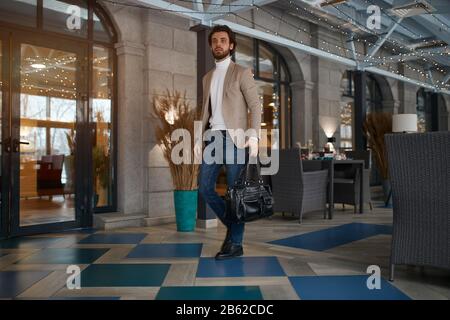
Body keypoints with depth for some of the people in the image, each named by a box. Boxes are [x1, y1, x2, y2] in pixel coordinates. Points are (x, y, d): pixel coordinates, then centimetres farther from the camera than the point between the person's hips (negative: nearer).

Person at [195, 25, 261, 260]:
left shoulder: (241, 73, 3)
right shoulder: (207, 77, 20)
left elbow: (255, 106, -4)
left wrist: (253, 135, -16)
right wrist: (199, 138, 11)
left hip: (234, 138, -6)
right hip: (213, 137, 6)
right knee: (204, 187, 2)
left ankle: (235, 243, 6)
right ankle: (232, 224, 21)